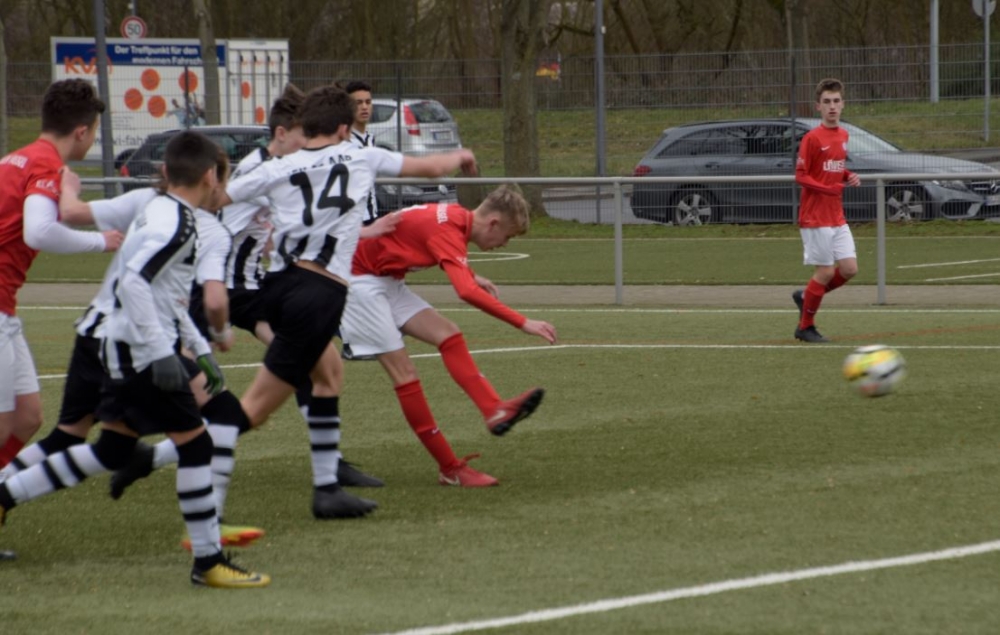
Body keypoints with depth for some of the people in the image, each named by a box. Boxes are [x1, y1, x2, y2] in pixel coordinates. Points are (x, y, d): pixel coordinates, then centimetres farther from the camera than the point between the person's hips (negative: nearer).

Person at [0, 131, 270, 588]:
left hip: (125, 349, 10)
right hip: (142, 350, -10)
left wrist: (200, 349, 27)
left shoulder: (160, 213, 16)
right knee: (194, 444, -6)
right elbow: (133, 281, -26)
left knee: (112, 452, 16)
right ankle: (208, 562, -3)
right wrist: (162, 352, -27)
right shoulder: (175, 221, -15)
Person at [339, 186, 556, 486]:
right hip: (359, 279, -10)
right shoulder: (446, 230, -27)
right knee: (404, 371, -11)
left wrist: (469, 275, 14)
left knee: (447, 335, -7)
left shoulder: (456, 216, 2)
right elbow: (468, 292, -41)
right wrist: (523, 323, -40)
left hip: (387, 281, 10)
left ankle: (495, 410, -23)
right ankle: (450, 468, -11)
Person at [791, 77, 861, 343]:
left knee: (849, 269, 1)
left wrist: (849, 177, 2)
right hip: (815, 218, -7)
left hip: (837, 217, 7)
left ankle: (805, 296, 23)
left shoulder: (843, 135, 10)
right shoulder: (812, 138, -12)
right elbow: (800, 176, -12)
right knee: (825, 271, -5)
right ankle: (805, 327, 10)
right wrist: (828, 189, -25)